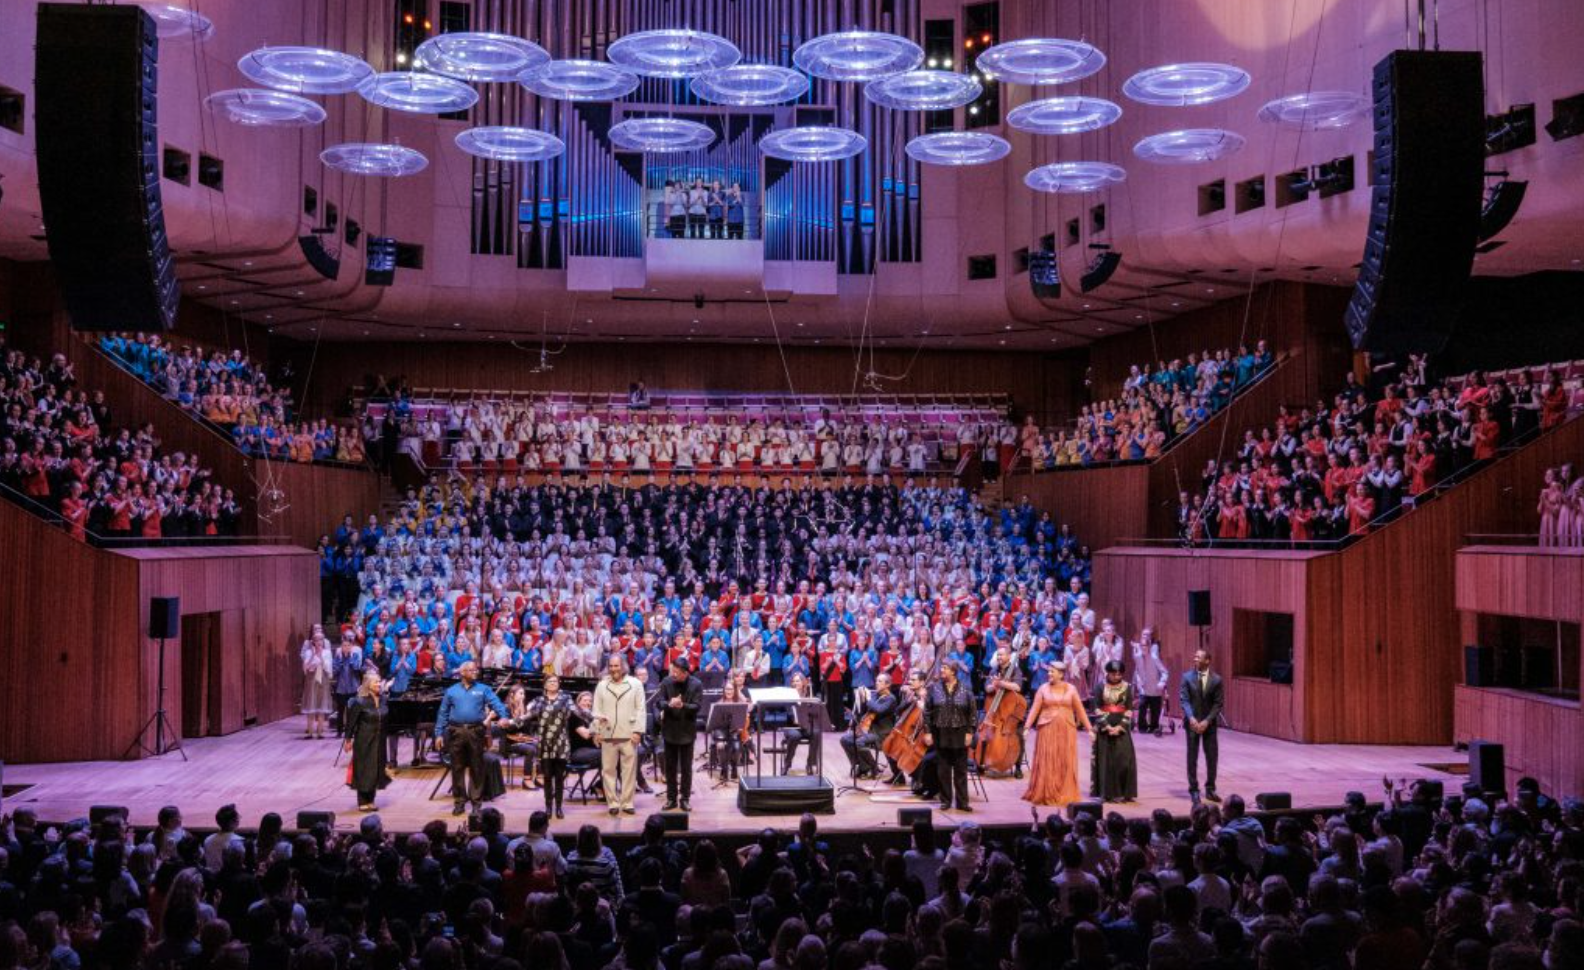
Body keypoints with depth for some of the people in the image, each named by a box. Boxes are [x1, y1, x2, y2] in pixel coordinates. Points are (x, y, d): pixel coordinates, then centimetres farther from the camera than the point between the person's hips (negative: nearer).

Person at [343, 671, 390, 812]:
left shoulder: (382, 699, 2)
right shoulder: (360, 701, -15)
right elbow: (351, 721, -11)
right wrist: (349, 739, -7)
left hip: (379, 740, 6)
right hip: (364, 741, -6)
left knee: (376, 769, 11)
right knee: (364, 769, 1)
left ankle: (370, 800, 23)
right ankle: (362, 802, 11)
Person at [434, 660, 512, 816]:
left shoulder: (484, 689, 6)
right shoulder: (451, 691, 10)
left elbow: (496, 703, -7)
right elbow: (443, 714, 11)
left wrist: (504, 716, -27)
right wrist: (439, 734, 5)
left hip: (475, 731, -1)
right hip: (456, 731, 1)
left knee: (476, 768, 3)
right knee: (457, 768, 6)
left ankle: (476, 801, 11)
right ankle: (459, 801, 15)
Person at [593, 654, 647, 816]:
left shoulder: (636, 684, 2)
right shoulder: (602, 685, 7)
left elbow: (641, 710, 0)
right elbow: (597, 710, 8)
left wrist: (638, 731, -7)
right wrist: (596, 731, 1)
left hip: (629, 735, -1)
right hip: (607, 735, 2)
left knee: (629, 770, 2)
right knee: (608, 770, 4)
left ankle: (627, 803, 10)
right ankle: (613, 803, 12)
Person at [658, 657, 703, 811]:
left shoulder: (696, 685, -8)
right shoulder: (667, 682, -4)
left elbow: (697, 706, -13)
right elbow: (660, 703, -8)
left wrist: (682, 705, -31)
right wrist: (669, 704, -30)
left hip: (687, 730, -2)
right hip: (669, 729, 2)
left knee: (686, 767, 6)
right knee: (670, 767, 9)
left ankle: (685, 798, 16)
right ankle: (671, 798, 19)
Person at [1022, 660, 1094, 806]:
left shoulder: (1071, 689, 4)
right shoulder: (1044, 688, 3)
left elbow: (1080, 710, 5)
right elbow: (1034, 709, -2)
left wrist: (1089, 729, 1)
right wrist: (1027, 727, -11)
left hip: (1066, 730, 1)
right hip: (1047, 729, -1)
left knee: (1066, 763, 1)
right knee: (1047, 763, -1)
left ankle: (1065, 795, 9)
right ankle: (1045, 795, 7)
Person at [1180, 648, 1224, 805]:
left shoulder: (1216, 679, -3)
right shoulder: (1187, 677, -3)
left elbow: (1218, 704, -3)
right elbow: (1183, 700, -6)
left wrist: (1206, 721, -14)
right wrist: (1191, 718, -20)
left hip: (1209, 723, 1)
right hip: (1192, 722, -1)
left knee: (1212, 757, 5)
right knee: (1192, 758, 3)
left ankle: (1210, 789, 17)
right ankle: (1194, 790, 11)